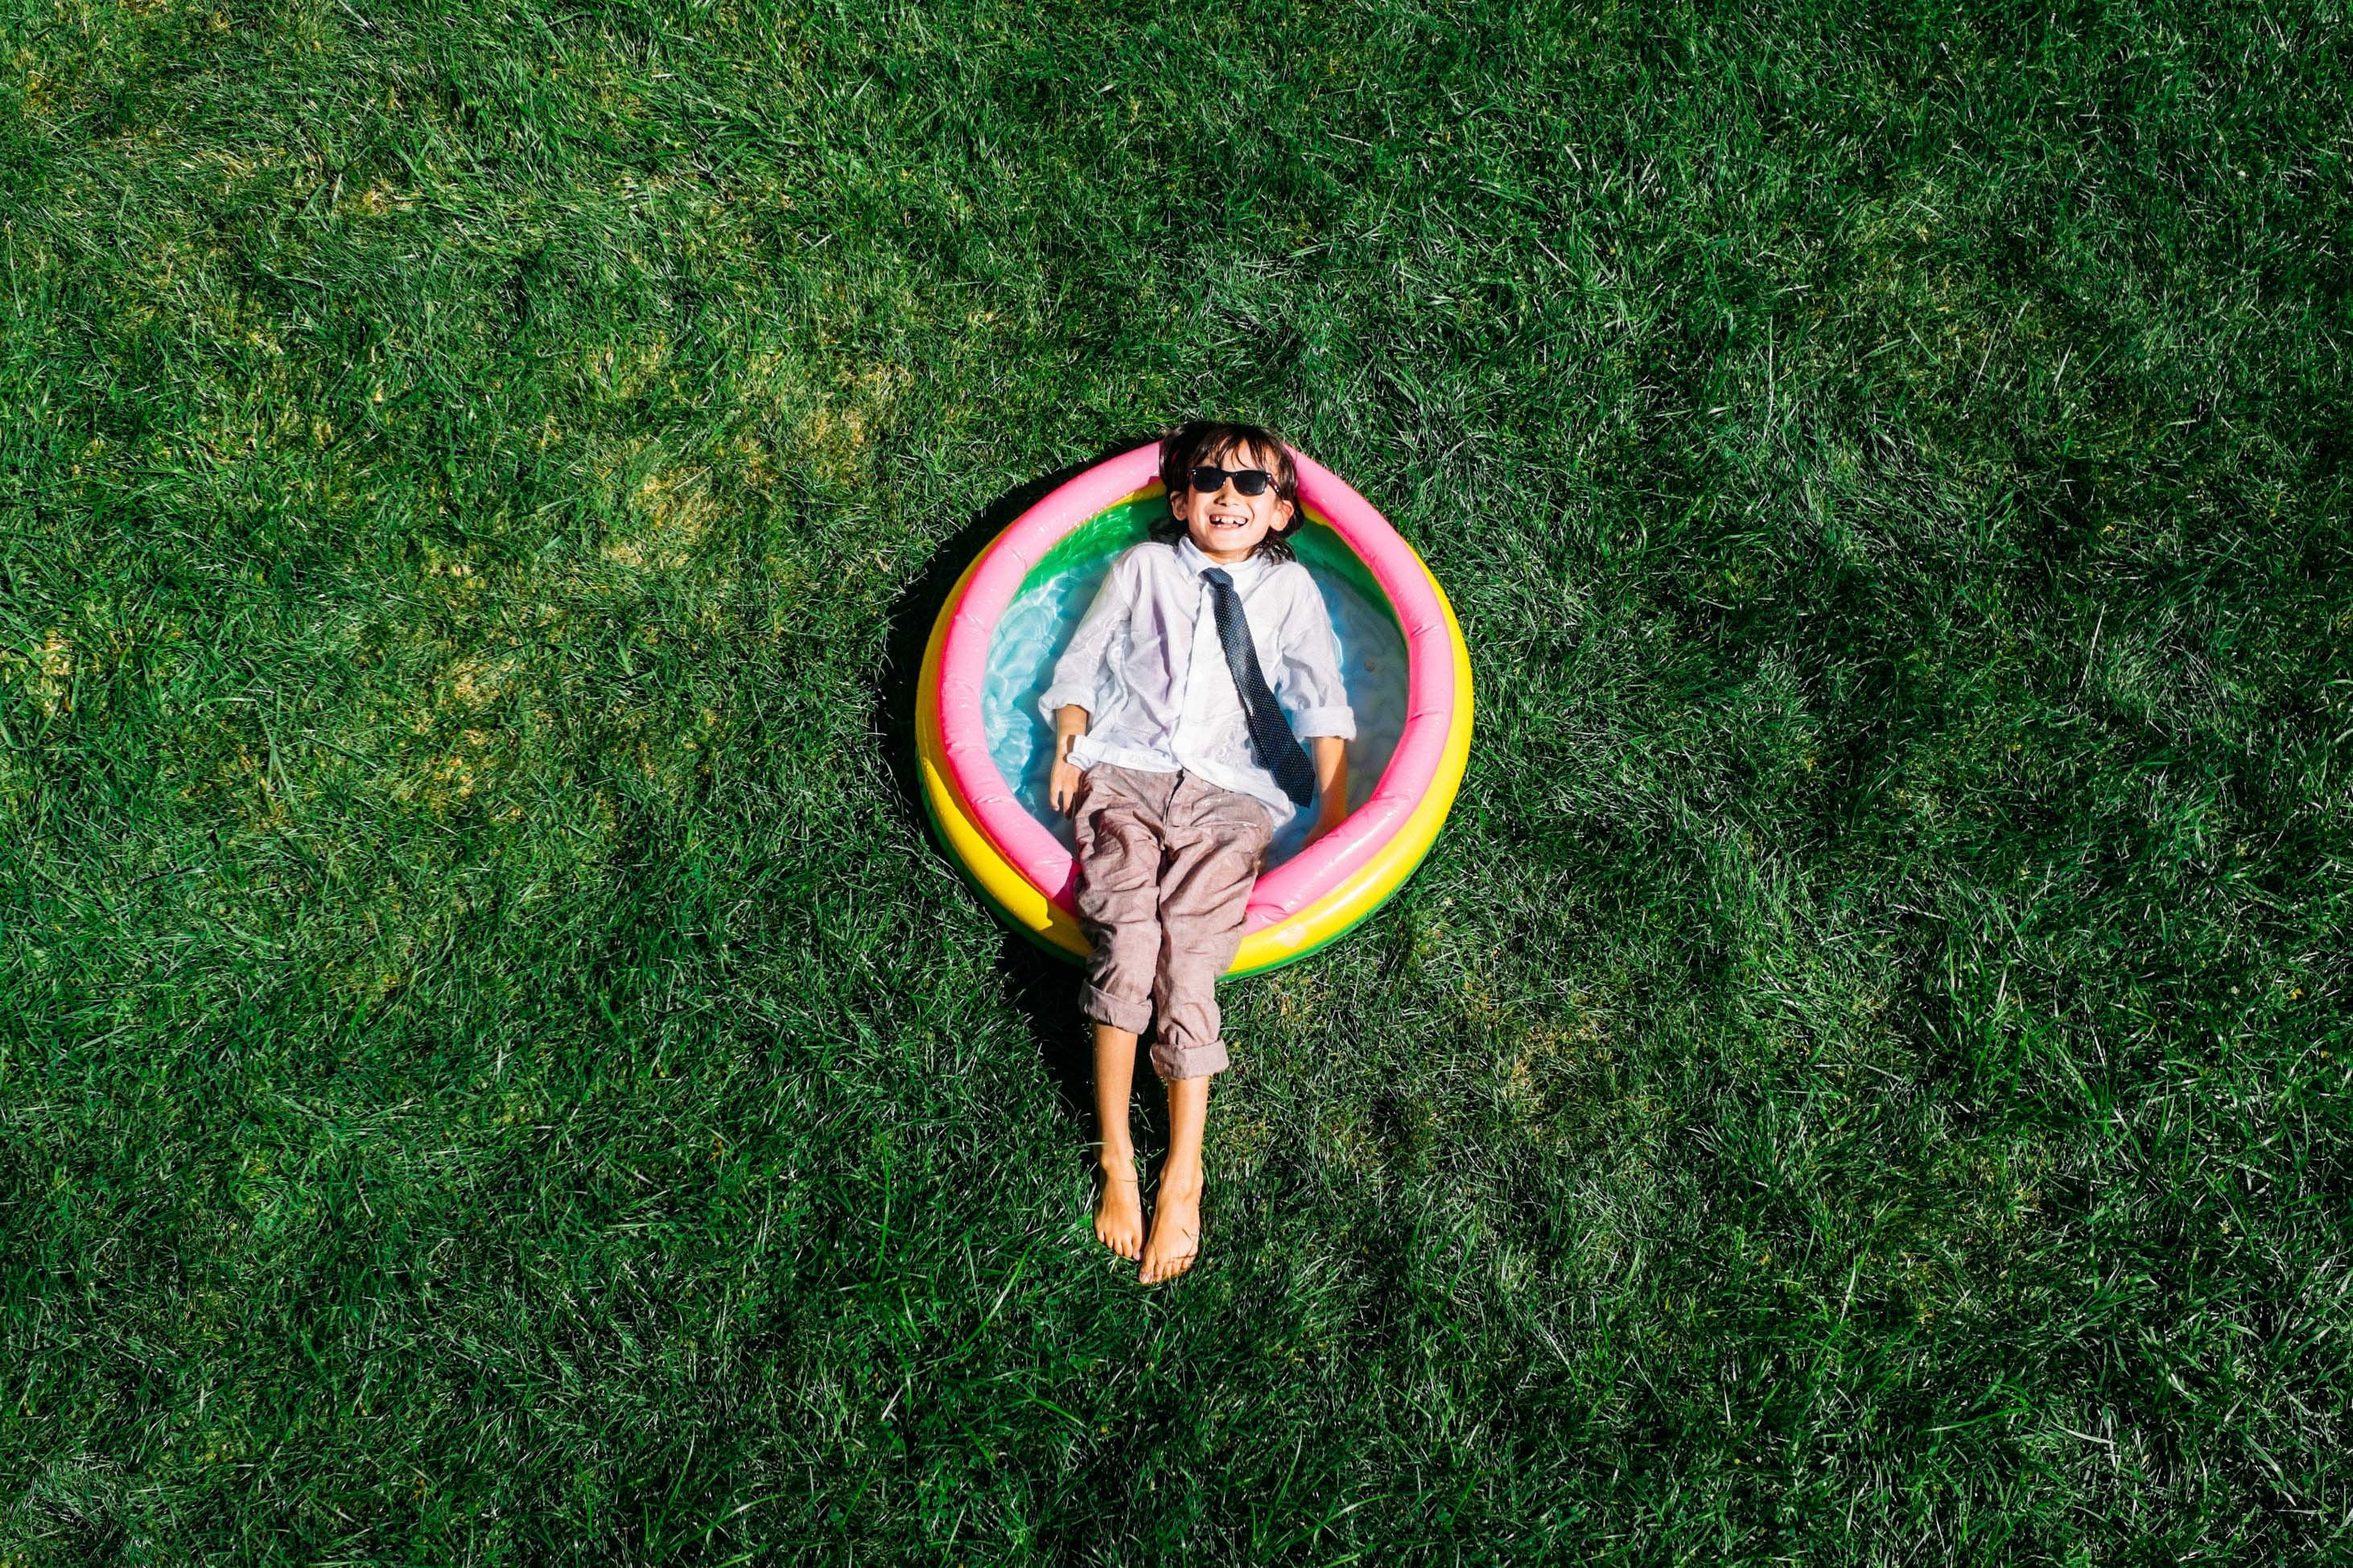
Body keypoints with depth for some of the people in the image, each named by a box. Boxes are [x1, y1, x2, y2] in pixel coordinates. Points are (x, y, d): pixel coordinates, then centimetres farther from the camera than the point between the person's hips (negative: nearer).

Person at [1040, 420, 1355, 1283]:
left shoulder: (1290, 587, 21)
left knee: (1186, 959, -23)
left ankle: (1182, 1172, -20)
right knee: (1126, 937, -26)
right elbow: (1079, 662, 21)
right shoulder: (1143, 566, 21)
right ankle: (1117, 1156, -21)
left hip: (1228, 792, 0)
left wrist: (1335, 808, 4)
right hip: (1123, 770, 1)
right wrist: (1067, 749, 5)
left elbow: (1321, 700, 15)